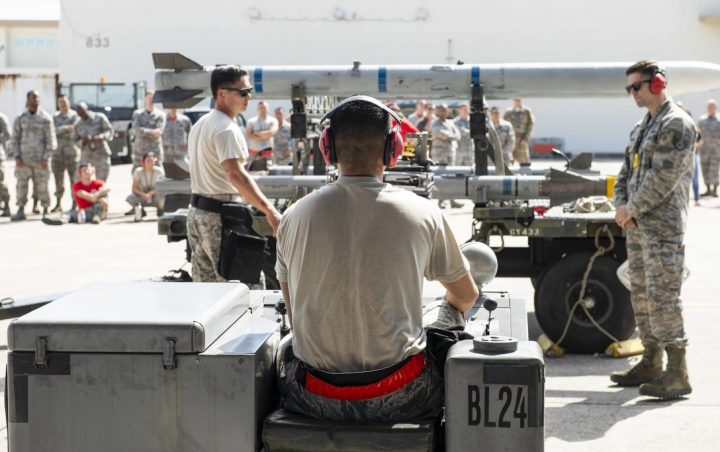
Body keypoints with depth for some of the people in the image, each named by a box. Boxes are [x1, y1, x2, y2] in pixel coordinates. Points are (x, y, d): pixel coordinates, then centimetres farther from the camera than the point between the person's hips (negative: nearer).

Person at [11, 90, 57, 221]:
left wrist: (46, 158, -8)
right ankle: (20, 211, 5)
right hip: (24, 160, 2)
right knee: (21, 185, -2)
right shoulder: (20, 118, 8)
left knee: (42, 186, -2)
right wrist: (17, 157, -1)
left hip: (40, 160, -2)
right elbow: (15, 138, 10)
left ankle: (46, 210, 7)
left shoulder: (46, 118, 1)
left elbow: (51, 140, 0)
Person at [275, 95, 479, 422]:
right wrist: (450, 307, 38)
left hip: (317, 399, 2)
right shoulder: (421, 214, -4)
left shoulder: (295, 217, 0)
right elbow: (467, 297, 14)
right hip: (398, 397, -1)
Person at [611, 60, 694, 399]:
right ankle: (651, 364, 24)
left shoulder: (676, 124, -11)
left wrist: (632, 209, -12)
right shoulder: (641, 126, 18)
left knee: (662, 296, -11)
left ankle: (677, 374, -8)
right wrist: (621, 205, 1)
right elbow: (627, 170, 19)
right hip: (637, 227, 10)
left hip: (662, 227, -9)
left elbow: (663, 178, -18)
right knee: (641, 293, 14)